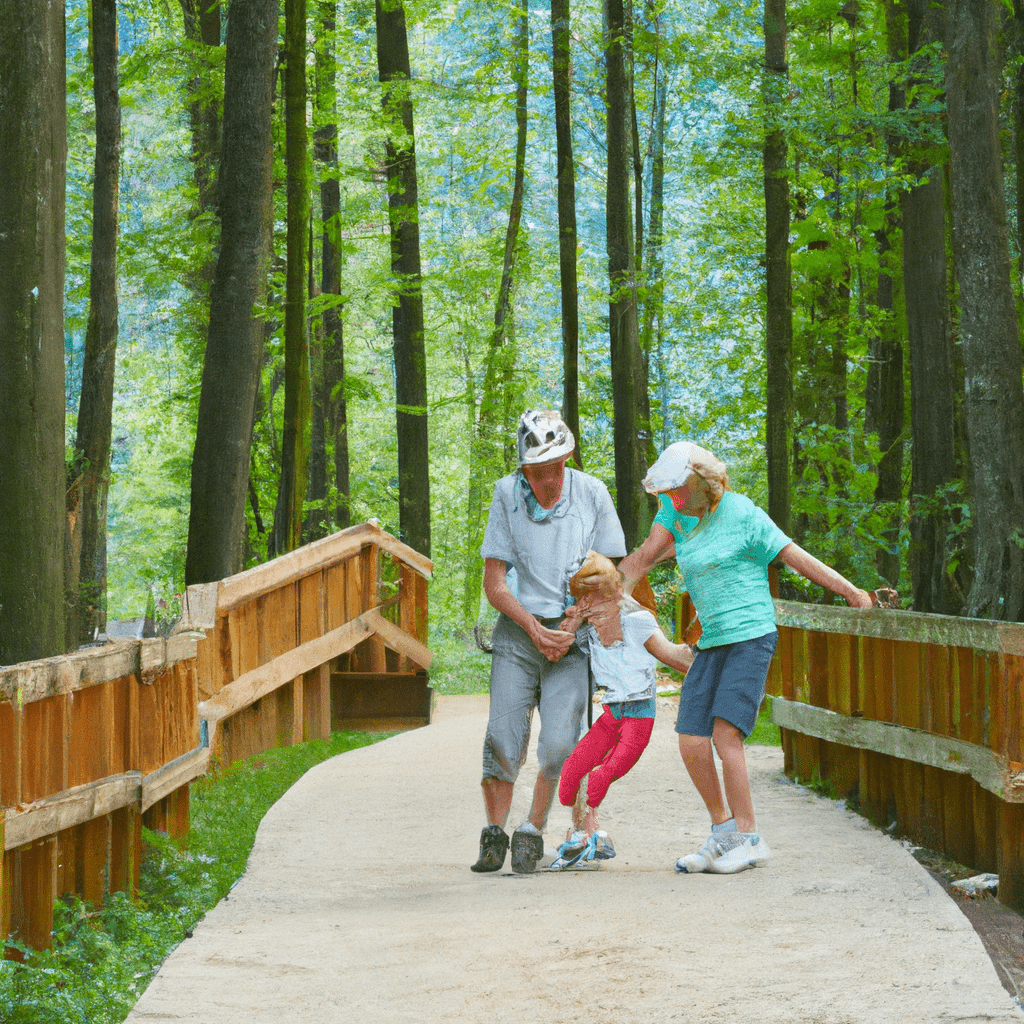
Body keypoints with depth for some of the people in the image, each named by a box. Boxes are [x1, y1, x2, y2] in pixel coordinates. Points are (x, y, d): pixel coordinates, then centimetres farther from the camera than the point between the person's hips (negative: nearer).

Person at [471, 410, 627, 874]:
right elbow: (494, 582, -1)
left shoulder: (591, 493, -4)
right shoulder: (507, 494, -4)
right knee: (503, 742, -7)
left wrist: (573, 628, -6)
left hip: (573, 633, 0)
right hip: (517, 631, 0)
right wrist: (535, 630, -12)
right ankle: (494, 836, 10)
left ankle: (532, 832, 6)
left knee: (559, 744, -12)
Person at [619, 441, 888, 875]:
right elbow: (644, 557, 8)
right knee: (691, 743, -2)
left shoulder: (743, 515, -9)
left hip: (751, 637, -7)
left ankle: (750, 839, -12)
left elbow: (796, 557, -6)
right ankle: (724, 832, 14)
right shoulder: (676, 510, 8)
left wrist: (851, 591, -9)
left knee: (725, 733, -19)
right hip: (711, 642, 7)